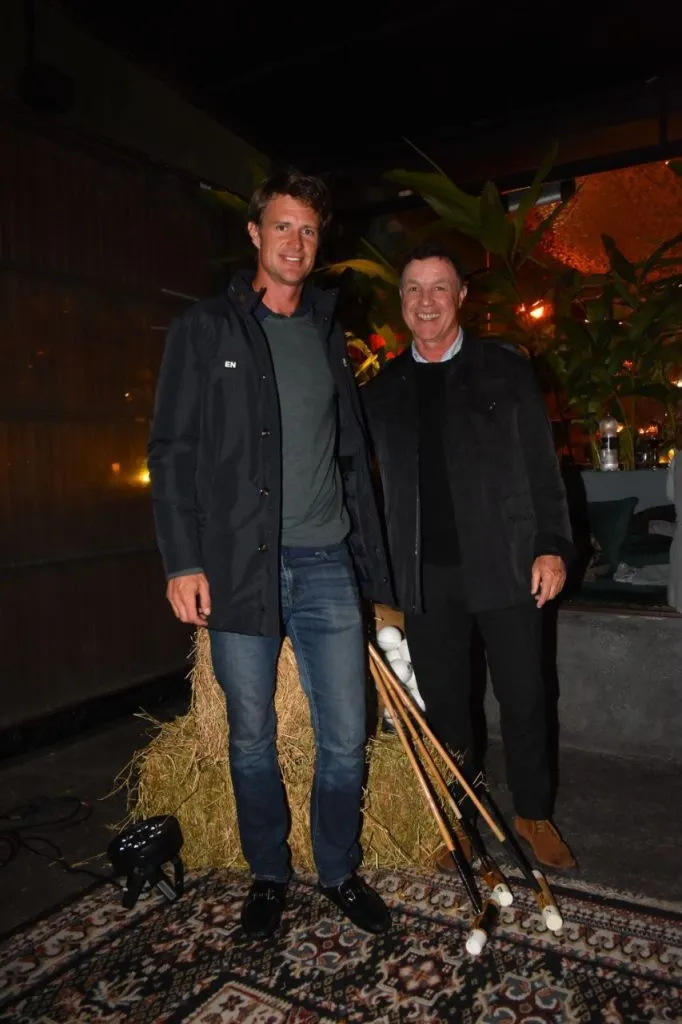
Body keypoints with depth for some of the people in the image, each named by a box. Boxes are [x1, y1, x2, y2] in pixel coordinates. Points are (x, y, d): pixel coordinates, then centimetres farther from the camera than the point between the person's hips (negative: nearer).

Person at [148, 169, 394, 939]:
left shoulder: (328, 334, 15)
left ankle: (339, 872, 30)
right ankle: (267, 875, 32)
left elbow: (353, 455, 15)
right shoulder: (205, 329, 3)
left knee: (345, 737, 6)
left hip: (326, 565, 3)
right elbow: (173, 453, -2)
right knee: (251, 737, 10)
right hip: (238, 565, -3)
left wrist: (370, 560, 11)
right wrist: (182, 562, -10)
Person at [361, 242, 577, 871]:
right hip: (426, 575, 2)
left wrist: (552, 547, -7)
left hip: (503, 565, -2)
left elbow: (542, 464, 0)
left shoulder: (505, 368, 4)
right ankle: (460, 820, 29)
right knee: (444, 703, 10)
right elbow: (372, 484, 10)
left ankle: (535, 815, 28)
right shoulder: (383, 388, 10)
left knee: (523, 699, 6)